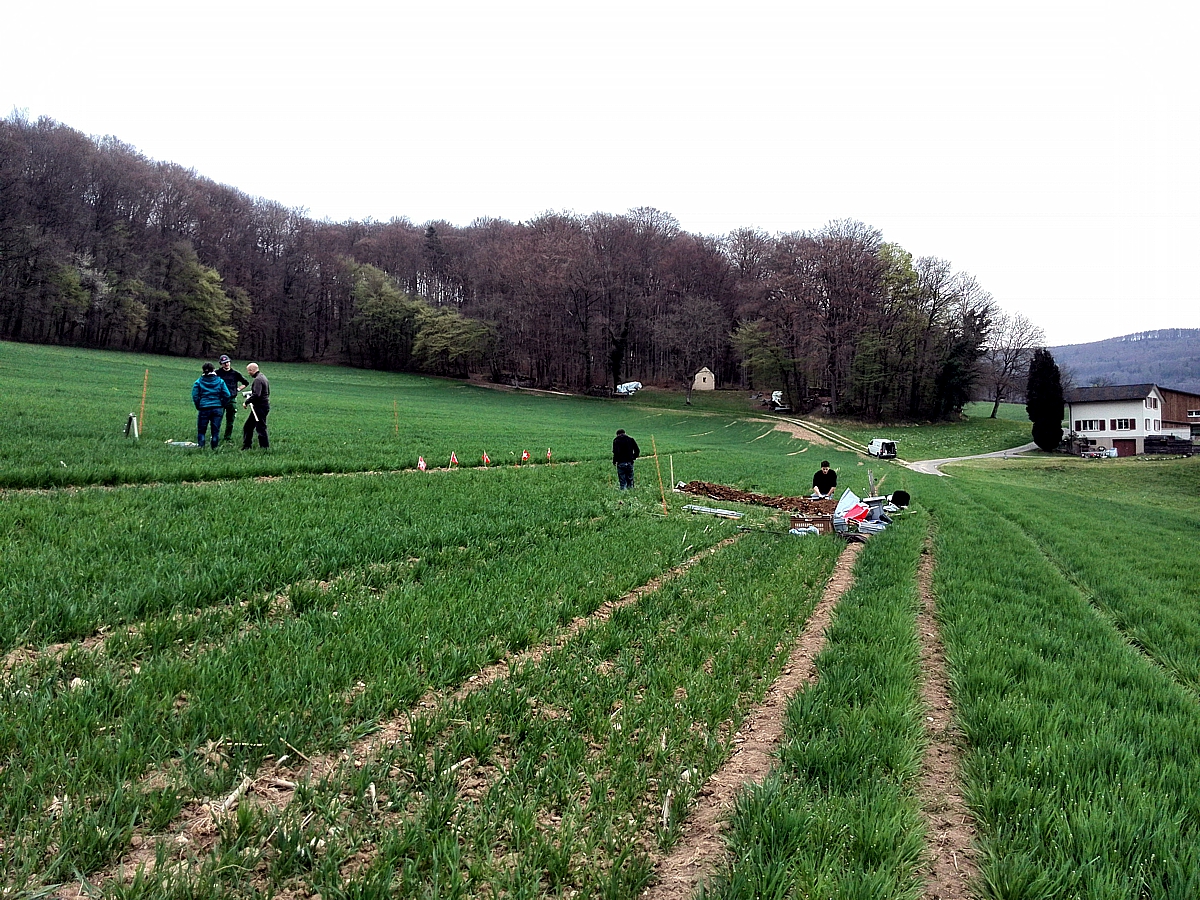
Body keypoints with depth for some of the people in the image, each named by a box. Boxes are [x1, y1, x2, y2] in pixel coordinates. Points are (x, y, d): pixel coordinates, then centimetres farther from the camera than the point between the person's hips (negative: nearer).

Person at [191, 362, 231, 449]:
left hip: (204, 409, -1)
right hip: (217, 409, 1)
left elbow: (195, 396, -3)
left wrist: (198, 407, 9)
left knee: (201, 430, 8)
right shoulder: (220, 381, 3)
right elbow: (226, 395, -2)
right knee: (216, 430, 8)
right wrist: (221, 406, 9)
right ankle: (214, 448, 9)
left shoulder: (198, 382, 0)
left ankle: (201, 447, 2)